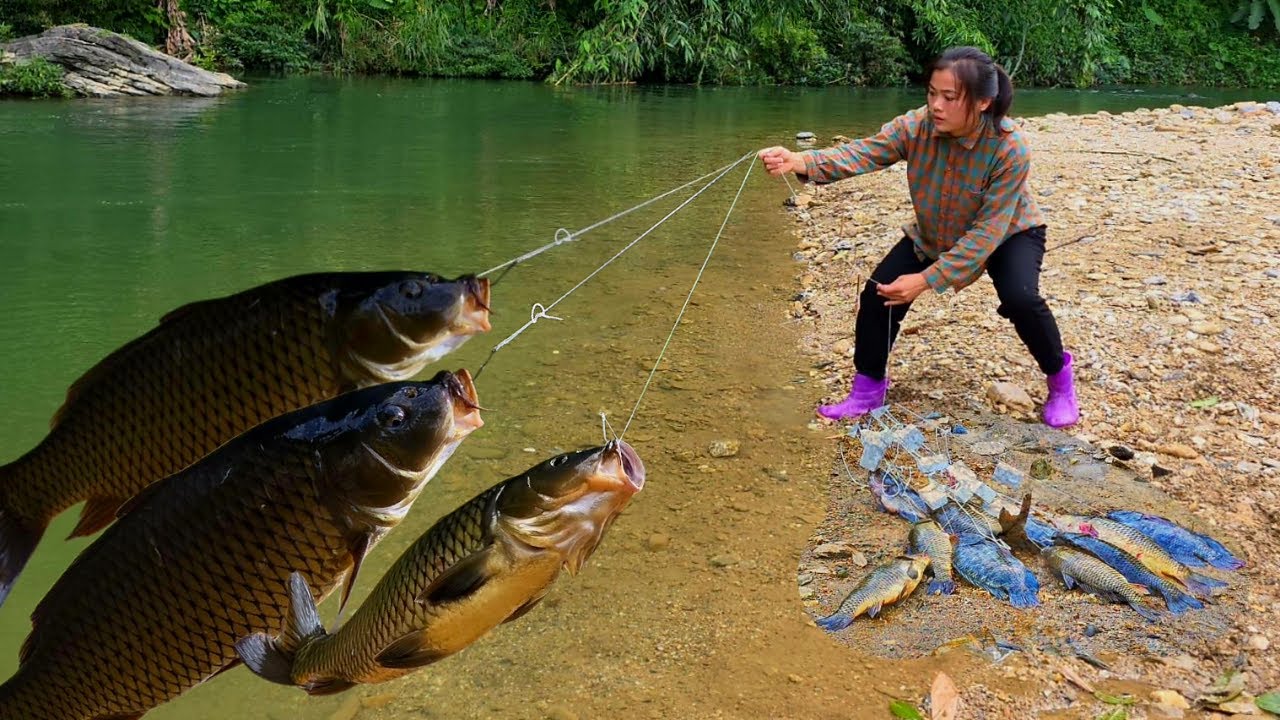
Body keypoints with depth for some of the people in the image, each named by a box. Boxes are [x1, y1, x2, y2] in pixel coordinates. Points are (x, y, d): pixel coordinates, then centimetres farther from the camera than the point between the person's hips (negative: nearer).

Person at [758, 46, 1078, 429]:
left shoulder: (1010, 148, -34)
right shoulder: (916, 126, -26)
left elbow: (989, 231, -33)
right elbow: (862, 152, -38)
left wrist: (927, 279, -37)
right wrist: (800, 162, -56)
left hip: (1008, 233, -3)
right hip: (934, 235, 4)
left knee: (1020, 297, -29)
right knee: (880, 290, -12)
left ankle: (1060, 378, 1)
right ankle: (868, 389, 9)